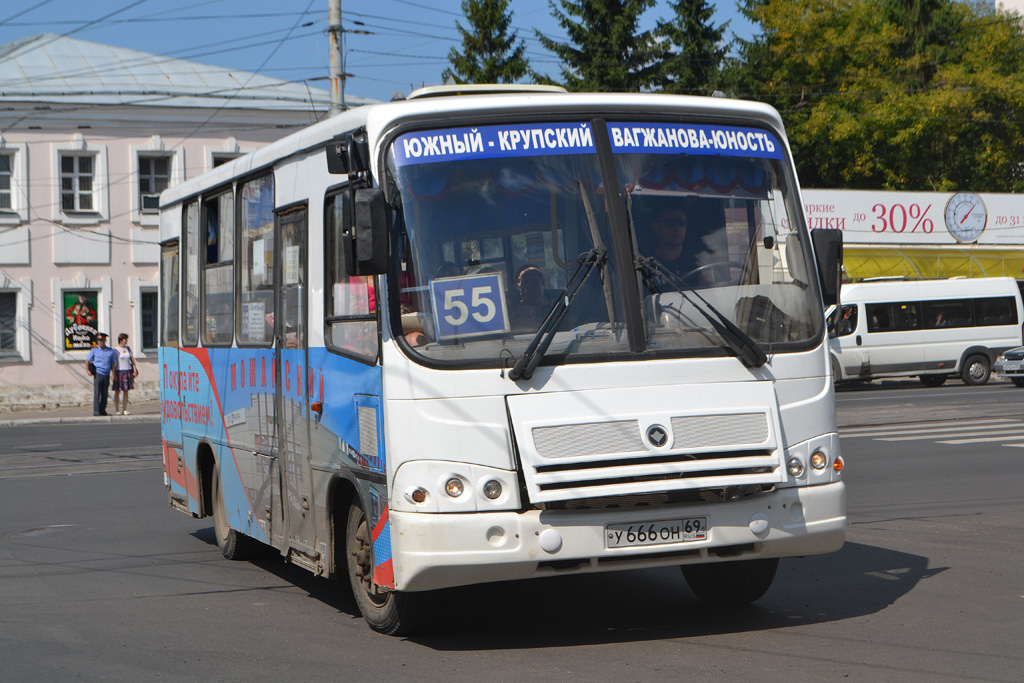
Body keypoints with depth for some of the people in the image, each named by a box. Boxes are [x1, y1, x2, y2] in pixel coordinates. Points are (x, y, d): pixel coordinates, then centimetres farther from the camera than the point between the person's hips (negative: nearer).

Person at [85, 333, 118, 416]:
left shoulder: (110, 351, 8)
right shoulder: (94, 350, 2)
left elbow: (113, 363, 12)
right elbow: (87, 360, 8)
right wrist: (87, 370, -5)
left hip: (107, 375, 3)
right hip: (98, 374, -3)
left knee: (104, 394, 7)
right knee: (97, 393, -9)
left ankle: (102, 410, 15)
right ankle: (96, 411, -9)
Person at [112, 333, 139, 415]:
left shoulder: (128, 348, 11)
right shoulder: (115, 350, -5)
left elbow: (132, 359, 14)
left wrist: (135, 370, 6)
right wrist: (114, 374, -13)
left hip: (128, 371, 5)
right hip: (119, 371, -5)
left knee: (126, 391, 4)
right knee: (117, 391, -2)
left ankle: (124, 409, 8)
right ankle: (116, 410, 2)